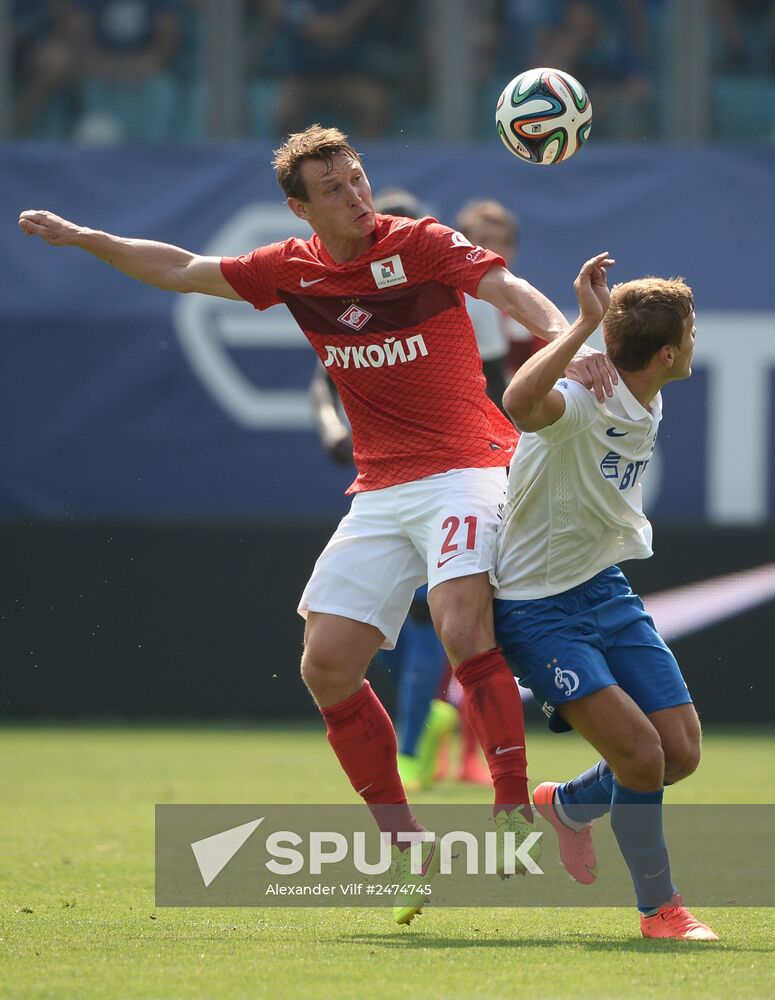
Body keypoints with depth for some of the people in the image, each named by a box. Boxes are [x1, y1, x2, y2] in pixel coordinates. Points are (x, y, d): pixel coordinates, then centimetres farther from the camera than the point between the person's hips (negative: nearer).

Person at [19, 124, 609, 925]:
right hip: (380, 491, 6)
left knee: (461, 624, -29)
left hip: (463, 472, -6)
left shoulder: (422, 244, -6)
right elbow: (182, 270, 20)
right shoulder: (293, 269, 8)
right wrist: (83, 238, 21)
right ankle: (407, 851, 5)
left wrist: (567, 340, -39)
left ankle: (515, 809, -26)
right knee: (327, 664, -3)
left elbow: (507, 289, -21)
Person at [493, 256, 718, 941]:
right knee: (640, 750, -19)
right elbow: (521, 403, -49)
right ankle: (660, 909, 1)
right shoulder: (580, 401, -25)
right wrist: (586, 323, -46)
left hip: (606, 591, 8)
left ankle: (569, 805, 30)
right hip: (536, 608, -8)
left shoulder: (647, 409, 2)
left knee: (681, 752, 1)